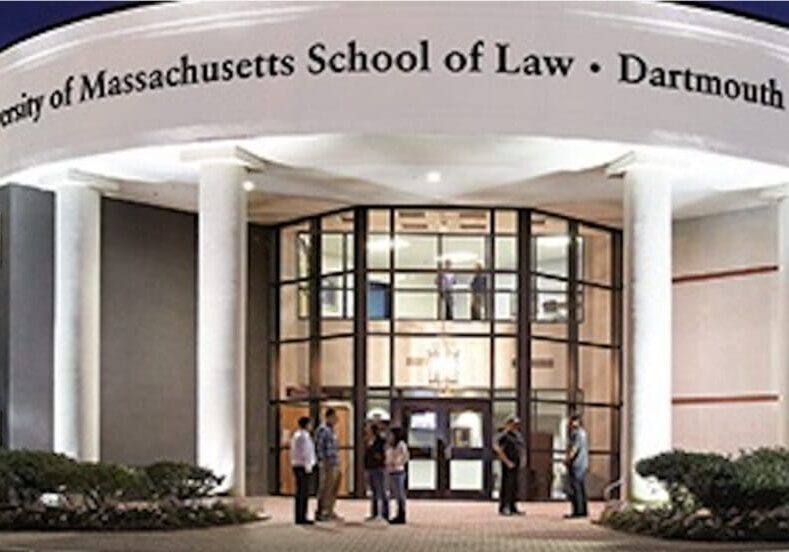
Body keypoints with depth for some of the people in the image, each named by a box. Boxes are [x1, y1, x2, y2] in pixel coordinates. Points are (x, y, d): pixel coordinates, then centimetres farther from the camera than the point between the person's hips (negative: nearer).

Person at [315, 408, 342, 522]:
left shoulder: (331, 430, 18)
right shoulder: (322, 429, -11)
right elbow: (319, 447, -17)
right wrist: (323, 462, -20)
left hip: (335, 465, 10)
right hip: (327, 465, -10)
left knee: (334, 489, 12)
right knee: (325, 489, -7)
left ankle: (329, 512, 20)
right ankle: (320, 513, -3)